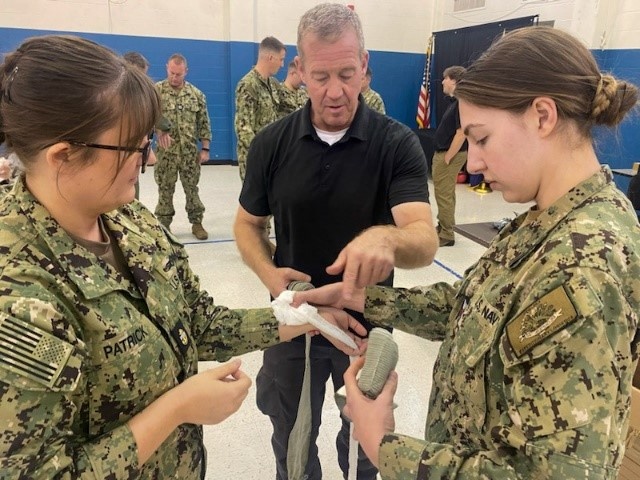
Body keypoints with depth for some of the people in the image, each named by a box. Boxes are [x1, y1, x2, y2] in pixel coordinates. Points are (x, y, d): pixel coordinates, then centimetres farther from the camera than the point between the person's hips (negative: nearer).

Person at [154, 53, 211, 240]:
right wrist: (159, 130, -25)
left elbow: (204, 123, 5)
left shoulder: (197, 94, 5)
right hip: (166, 152, -1)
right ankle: (164, 224, 20)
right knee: (165, 189, 7)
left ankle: (197, 223, 19)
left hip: (190, 151, 1)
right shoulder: (157, 90, -1)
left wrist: (205, 148, 1)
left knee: (192, 188, 8)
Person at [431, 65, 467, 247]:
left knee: (444, 194, -5)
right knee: (446, 194, 17)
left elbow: (461, 133, -23)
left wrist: (447, 158, -20)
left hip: (450, 155, -10)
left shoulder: (461, 103, -18)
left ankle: (446, 235, 3)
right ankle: (442, 228, 28)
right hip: (443, 153, 10)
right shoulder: (455, 101, 13)